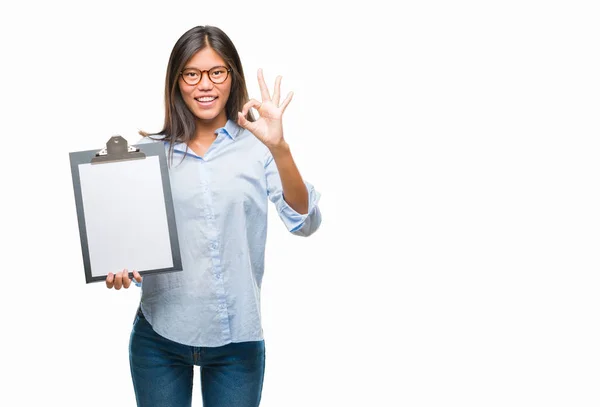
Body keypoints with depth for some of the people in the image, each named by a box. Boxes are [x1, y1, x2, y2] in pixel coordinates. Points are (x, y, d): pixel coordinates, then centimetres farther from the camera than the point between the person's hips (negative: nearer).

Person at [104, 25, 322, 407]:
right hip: (159, 336, 1)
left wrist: (280, 148, -25)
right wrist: (119, 266, -13)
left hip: (237, 340, -1)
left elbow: (305, 223, -12)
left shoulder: (256, 146, -2)